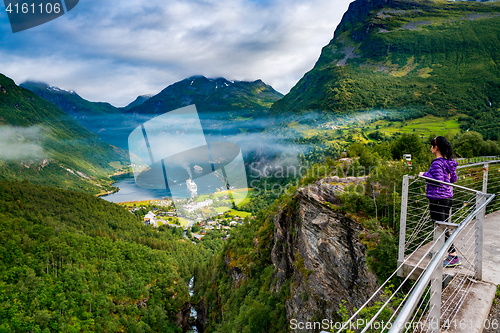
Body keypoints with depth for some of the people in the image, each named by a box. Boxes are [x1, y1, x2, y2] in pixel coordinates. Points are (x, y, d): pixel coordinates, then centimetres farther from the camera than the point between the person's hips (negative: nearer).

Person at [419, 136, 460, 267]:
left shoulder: (437, 163, -19)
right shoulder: (449, 162, 8)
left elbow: (438, 181, -24)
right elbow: (453, 179, 16)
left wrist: (425, 174, -13)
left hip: (438, 199, -10)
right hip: (448, 197, 10)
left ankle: (454, 257, -2)